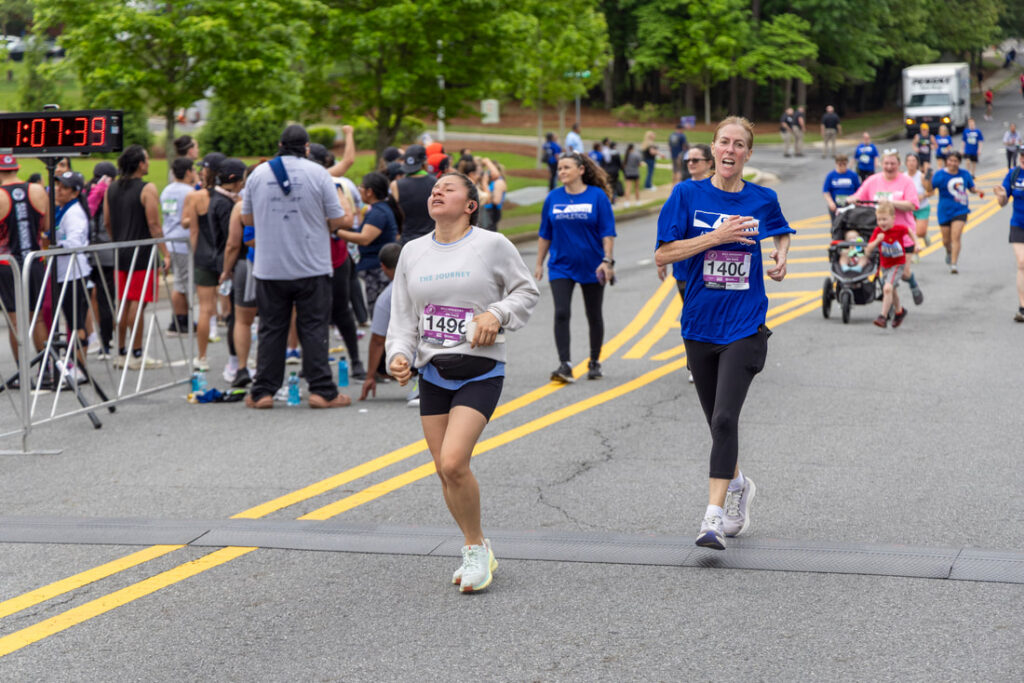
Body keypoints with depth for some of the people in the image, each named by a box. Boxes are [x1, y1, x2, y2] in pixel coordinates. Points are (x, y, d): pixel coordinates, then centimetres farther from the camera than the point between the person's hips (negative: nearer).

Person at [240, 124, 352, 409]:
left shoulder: (259, 173, 3)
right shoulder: (318, 173, -5)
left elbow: (246, 218, 12)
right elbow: (338, 220, -5)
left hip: (270, 267, 2)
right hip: (312, 268, -2)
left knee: (271, 329, 8)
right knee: (314, 328, 3)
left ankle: (263, 392, 9)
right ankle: (321, 390, 1)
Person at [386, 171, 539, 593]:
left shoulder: (492, 245, -4)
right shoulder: (413, 252, 9)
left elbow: (527, 292, 6)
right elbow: (403, 316, 11)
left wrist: (497, 314, -12)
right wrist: (399, 356, -5)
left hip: (480, 372, -5)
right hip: (432, 373, 5)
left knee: (453, 462, -19)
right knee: (444, 472, 6)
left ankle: (477, 549, 2)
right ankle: (477, 551, 24)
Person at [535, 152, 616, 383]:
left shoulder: (597, 196, -6)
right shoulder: (553, 198, 3)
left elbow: (607, 232, -6)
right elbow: (545, 234, 10)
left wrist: (607, 261, -14)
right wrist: (539, 264, 11)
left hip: (592, 267, -1)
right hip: (561, 266, 2)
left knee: (594, 316, 10)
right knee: (561, 313, -13)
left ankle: (594, 362, 26)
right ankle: (564, 365, -14)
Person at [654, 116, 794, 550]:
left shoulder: (762, 200, 3)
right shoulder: (688, 195, -1)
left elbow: (781, 231, 26)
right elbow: (662, 256, -9)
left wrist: (781, 257, 5)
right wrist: (718, 236, -16)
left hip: (745, 325, -2)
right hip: (700, 324, 2)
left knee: (725, 418, -16)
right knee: (717, 422, 13)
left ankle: (714, 517, -17)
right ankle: (737, 486, 40)